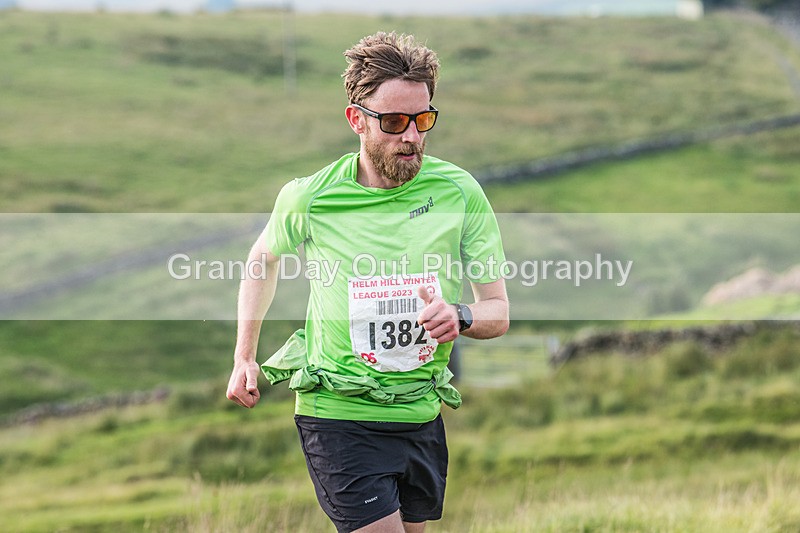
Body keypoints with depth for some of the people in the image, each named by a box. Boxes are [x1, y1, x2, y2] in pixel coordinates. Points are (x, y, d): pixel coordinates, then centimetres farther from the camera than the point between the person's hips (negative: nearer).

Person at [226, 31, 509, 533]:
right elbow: (265, 257, 16)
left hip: (421, 415, 4)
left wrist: (460, 317, -25)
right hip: (338, 418, -3)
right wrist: (244, 359, 15)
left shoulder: (459, 191, -5)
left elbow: (499, 310, -2)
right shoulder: (309, 198, -7)